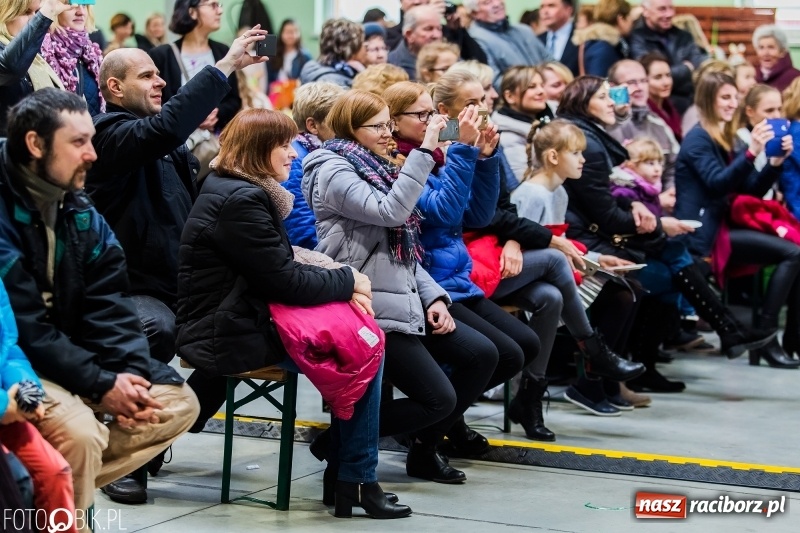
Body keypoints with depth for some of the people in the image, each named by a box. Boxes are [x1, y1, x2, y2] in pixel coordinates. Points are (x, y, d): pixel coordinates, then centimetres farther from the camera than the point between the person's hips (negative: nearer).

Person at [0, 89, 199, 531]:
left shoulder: (81, 212, 7)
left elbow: (109, 305, 3)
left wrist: (130, 373, -14)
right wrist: (101, 385, -23)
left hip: (68, 354, 9)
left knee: (178, 401, 3)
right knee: (78, 431, -33)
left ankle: (61, 487, -5)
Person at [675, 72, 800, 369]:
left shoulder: (727, 140, 20)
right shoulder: (698, 140, -4)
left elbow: (753, 190, 14)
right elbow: (717, 183, -20)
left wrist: (776, 161, -2)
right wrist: (751, 153, -29)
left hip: (722, 227, 8)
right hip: (705, 235, -8)